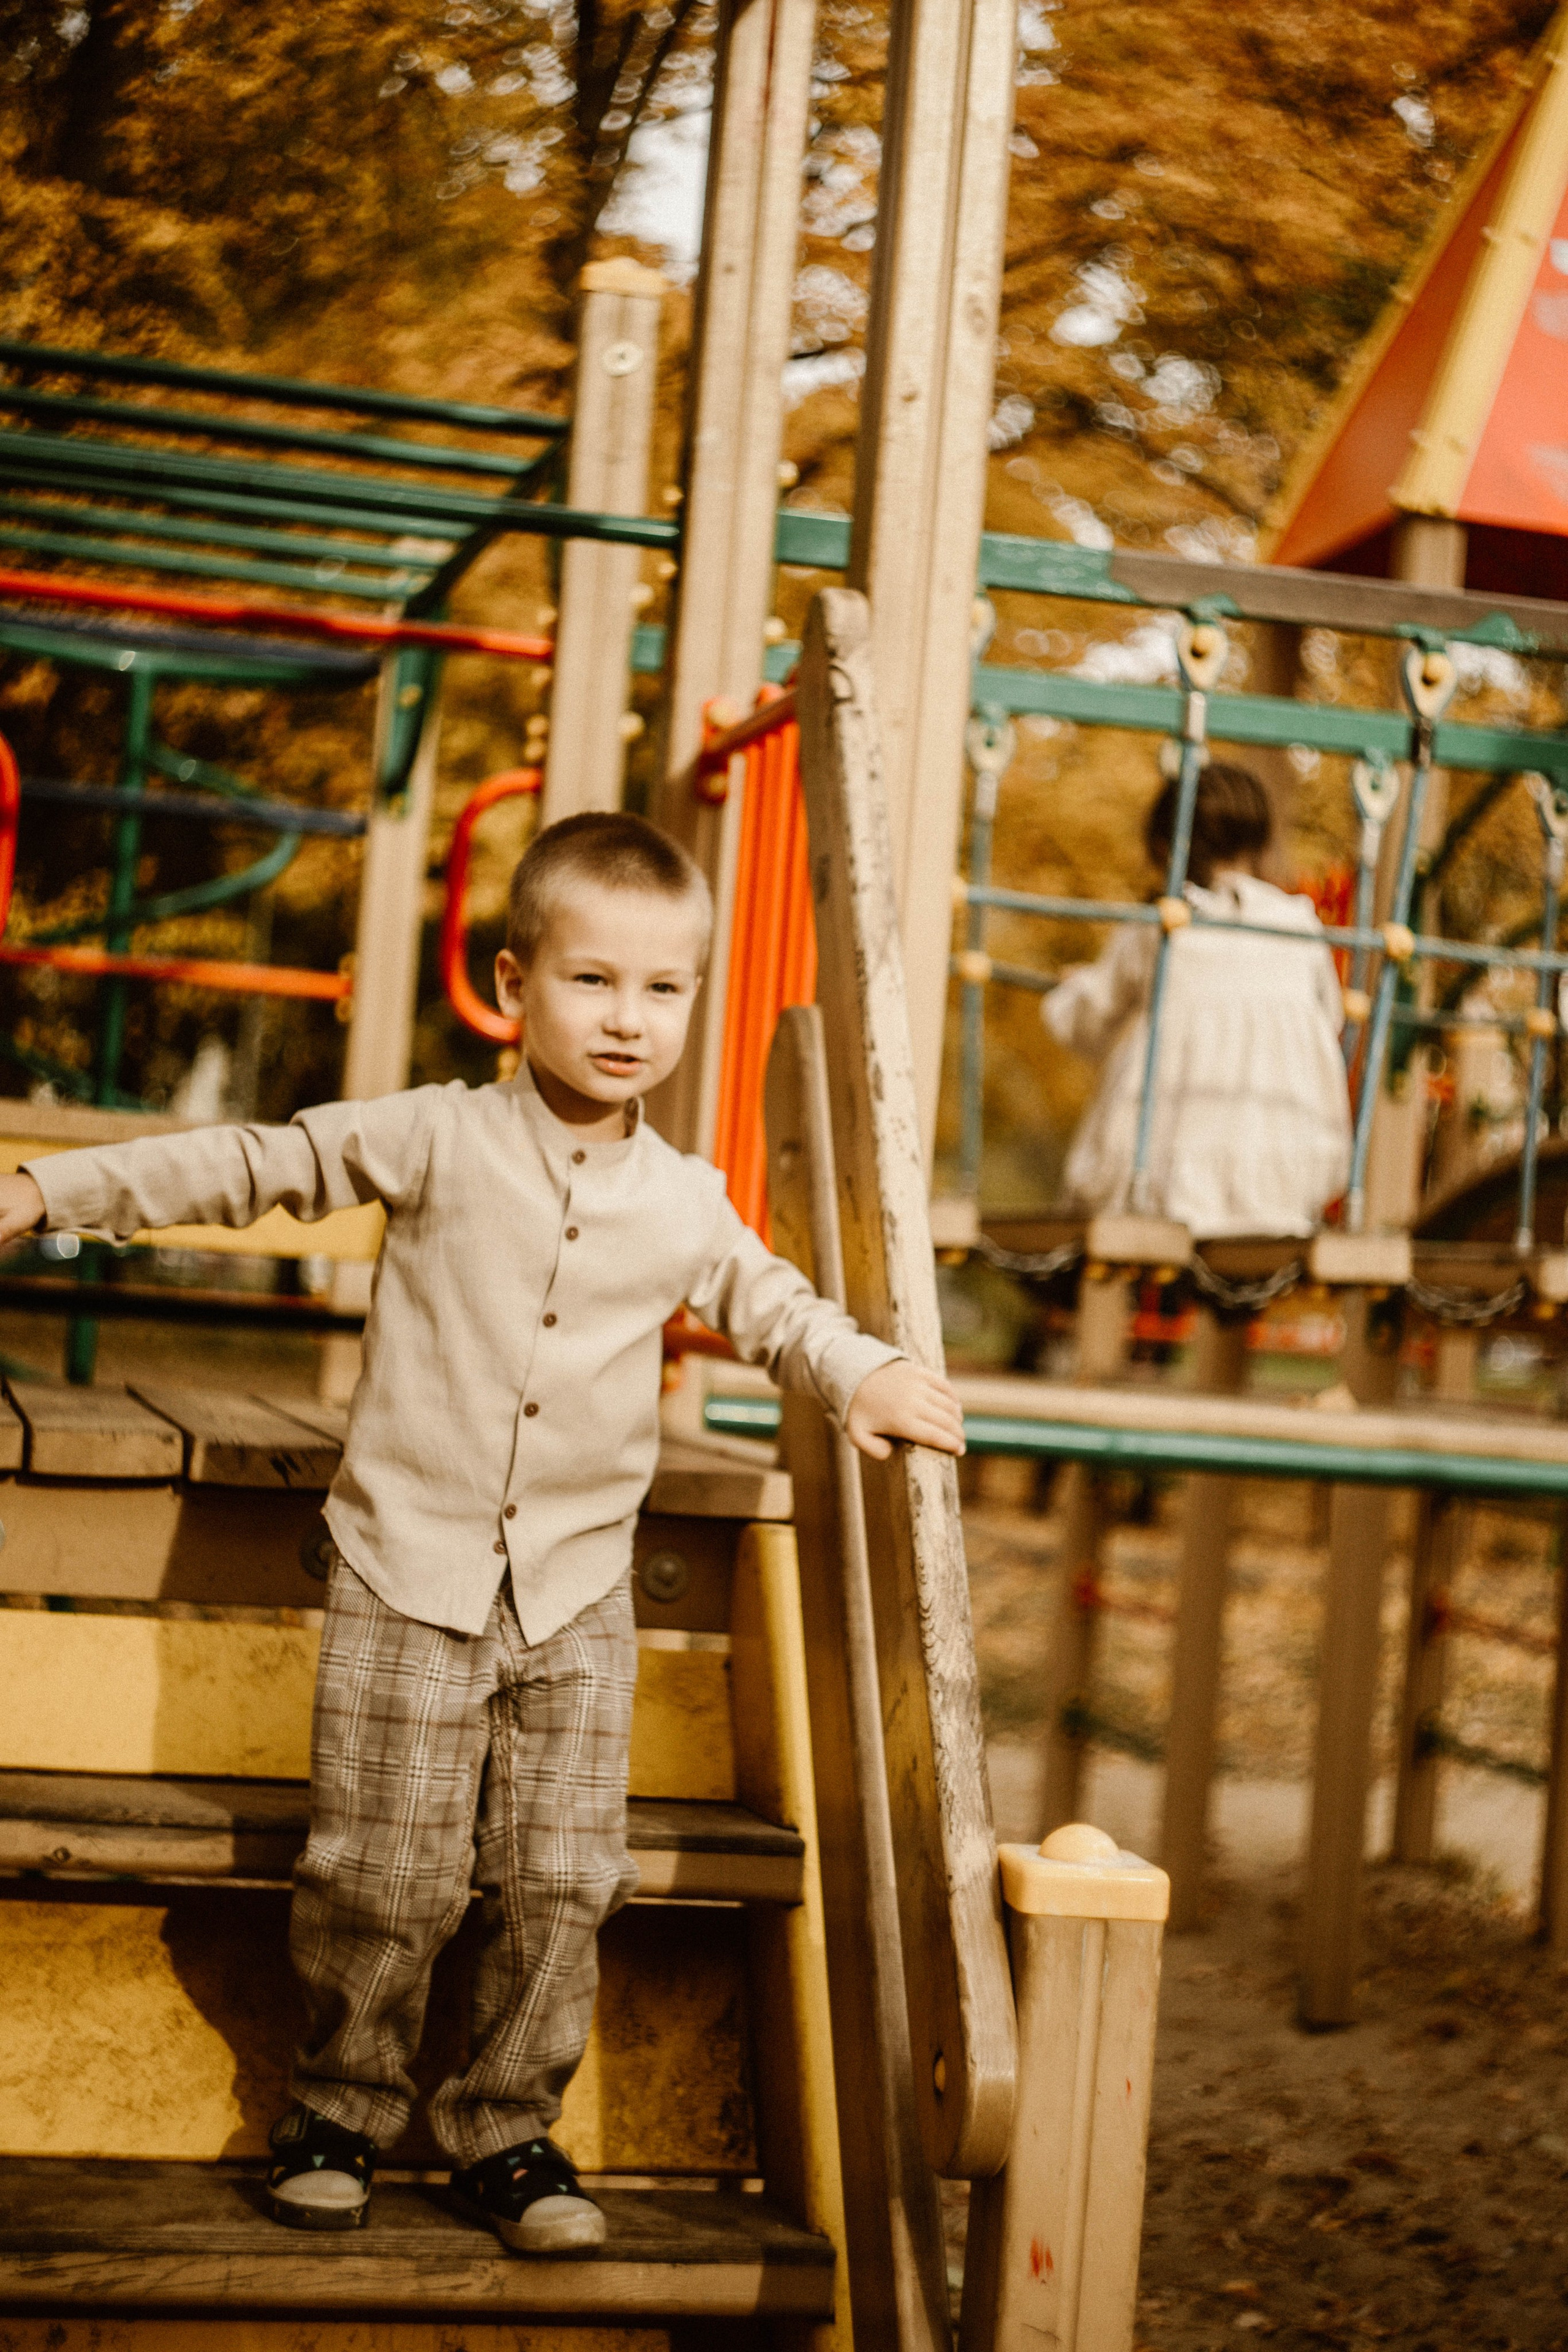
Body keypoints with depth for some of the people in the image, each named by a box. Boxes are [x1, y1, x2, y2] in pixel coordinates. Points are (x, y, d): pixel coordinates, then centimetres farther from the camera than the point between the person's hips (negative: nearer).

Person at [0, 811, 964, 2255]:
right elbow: (253, 1166, 1)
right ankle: (341, 2110, 22)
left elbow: (774, 1308, 21)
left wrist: (867, 1378, 2)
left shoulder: (686, 1205, 5)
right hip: (409, 1581, -3)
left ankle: (508, 2131, 20)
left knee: (562, 1887, 3)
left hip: (580, 1605, 3)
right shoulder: (434, 1141, -5)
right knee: (381, 1879, -1)